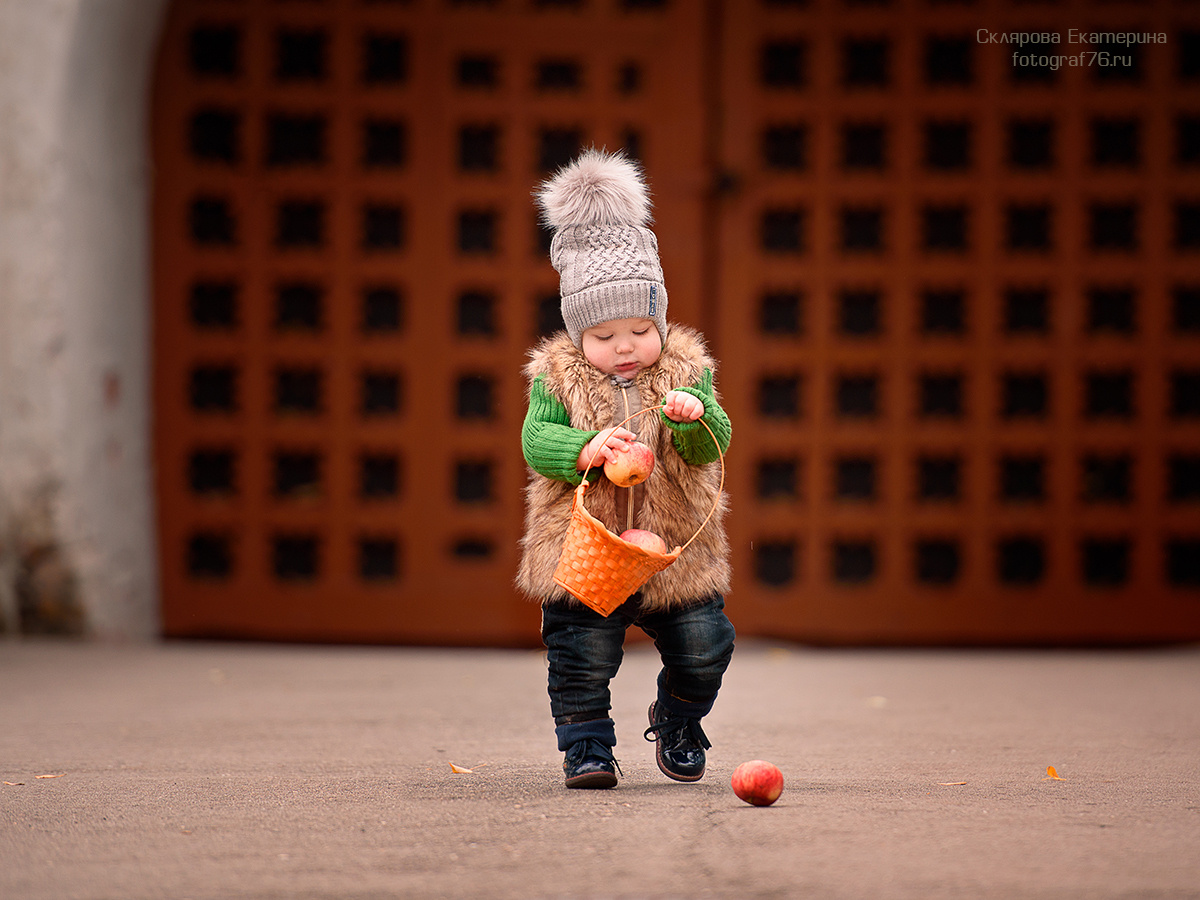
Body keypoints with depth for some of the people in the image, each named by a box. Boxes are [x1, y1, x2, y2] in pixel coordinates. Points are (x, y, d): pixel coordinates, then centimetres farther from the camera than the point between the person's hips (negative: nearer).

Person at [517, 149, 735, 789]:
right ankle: (586, 746, 14)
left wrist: (694, 414, -31)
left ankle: (677, 723, 30)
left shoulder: (686, 369, 1)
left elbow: (714, 444, -9)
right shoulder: (558, 376, -1)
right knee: (583, 657, -4)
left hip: (677, 548, 2)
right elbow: (536, 441, -11)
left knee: (704, 648, 3)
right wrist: (586, 449, -30)